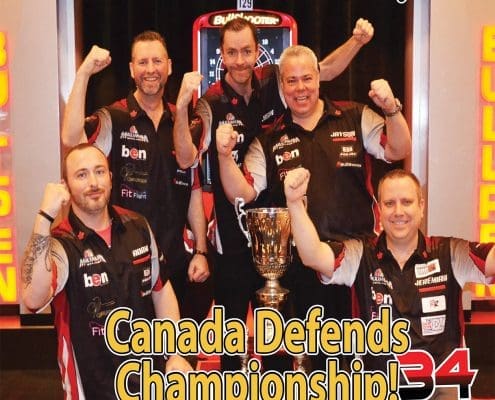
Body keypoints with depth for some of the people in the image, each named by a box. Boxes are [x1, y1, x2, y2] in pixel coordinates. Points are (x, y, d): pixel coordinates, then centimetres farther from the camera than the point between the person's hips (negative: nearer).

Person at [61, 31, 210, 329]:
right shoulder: (113, 119, -6)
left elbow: (193, 190, 9)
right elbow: (71, 138, -28)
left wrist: (201, 251, 5)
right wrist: (84, 74, -30)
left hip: (176, 261, 4)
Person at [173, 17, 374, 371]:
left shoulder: (273, 82, -3)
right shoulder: (211, 103, -14)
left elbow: (326, 70, 7)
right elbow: (186, 159, -25)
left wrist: (357, 41, -8)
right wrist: (182, 105, -36)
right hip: (233, 233, -4)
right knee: (233, 318, 11)